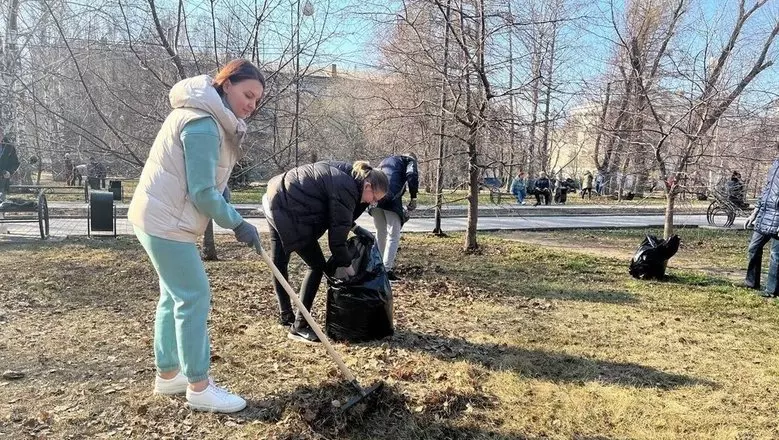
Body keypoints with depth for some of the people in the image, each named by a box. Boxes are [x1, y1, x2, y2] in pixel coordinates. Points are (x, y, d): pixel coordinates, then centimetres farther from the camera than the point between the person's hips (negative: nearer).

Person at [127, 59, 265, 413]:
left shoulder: (214, 120, 13)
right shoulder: (203, 124, -21)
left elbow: (210, 183, 13)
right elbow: (203, 192, -23)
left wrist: (234, 220, 5)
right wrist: (238, 224, -13)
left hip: (160, 217, 11)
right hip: (165, 221, -11)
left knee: (174, 295, 16)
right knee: (194, 297, -6)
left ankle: (167, 375, 28)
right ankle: (199, 387, 4)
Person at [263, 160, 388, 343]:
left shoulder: (345, 175, 9)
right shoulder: (346, 189, -19)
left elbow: (337, 215, 23)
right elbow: (337, 233, -17)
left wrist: (356, 228, 16)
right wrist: (348, 267, -8)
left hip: (276, 197, 11)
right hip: (288, 211, -11)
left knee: (278, 263, 19)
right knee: (317, 266, -4)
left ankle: (286, 316, 34)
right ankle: (298, 327, 1)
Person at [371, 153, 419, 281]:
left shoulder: (385, 160, 37)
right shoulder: (410, 160, 20)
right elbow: (412, 175, -1)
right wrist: (413, 198, 0)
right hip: (392, 197, -6)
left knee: (380, 233, 19)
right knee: (393, 235, -2)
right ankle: (387, 270, -12)